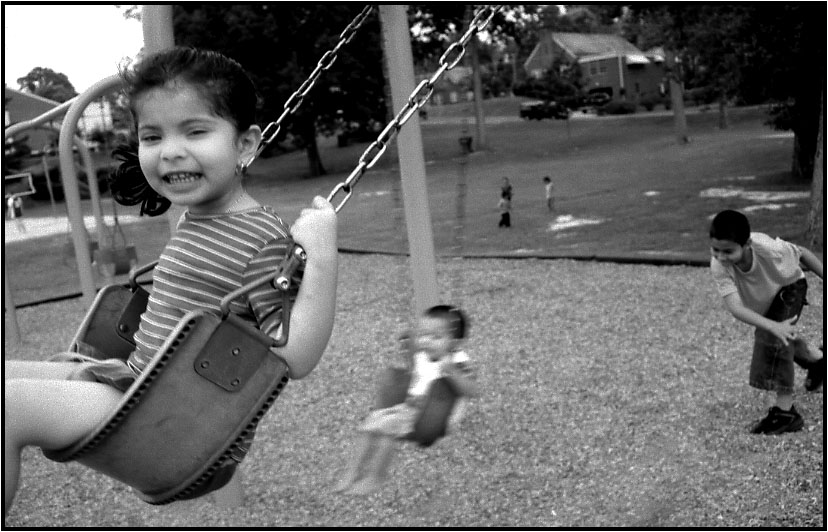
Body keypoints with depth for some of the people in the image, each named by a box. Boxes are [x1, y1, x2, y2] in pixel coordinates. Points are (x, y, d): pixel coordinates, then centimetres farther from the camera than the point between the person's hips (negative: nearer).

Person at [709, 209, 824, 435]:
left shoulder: (769, 249, -43)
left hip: (790, 285, -4)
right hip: (763, 301, 4)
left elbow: (802, 254, -21)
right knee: (771, 334, 27)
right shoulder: (719, 267, -40)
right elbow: (735, 307, -48)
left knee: (775, 339, -26)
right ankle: (816, 360, 61)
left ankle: (785, 410, -20)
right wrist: (773, 326, -61)